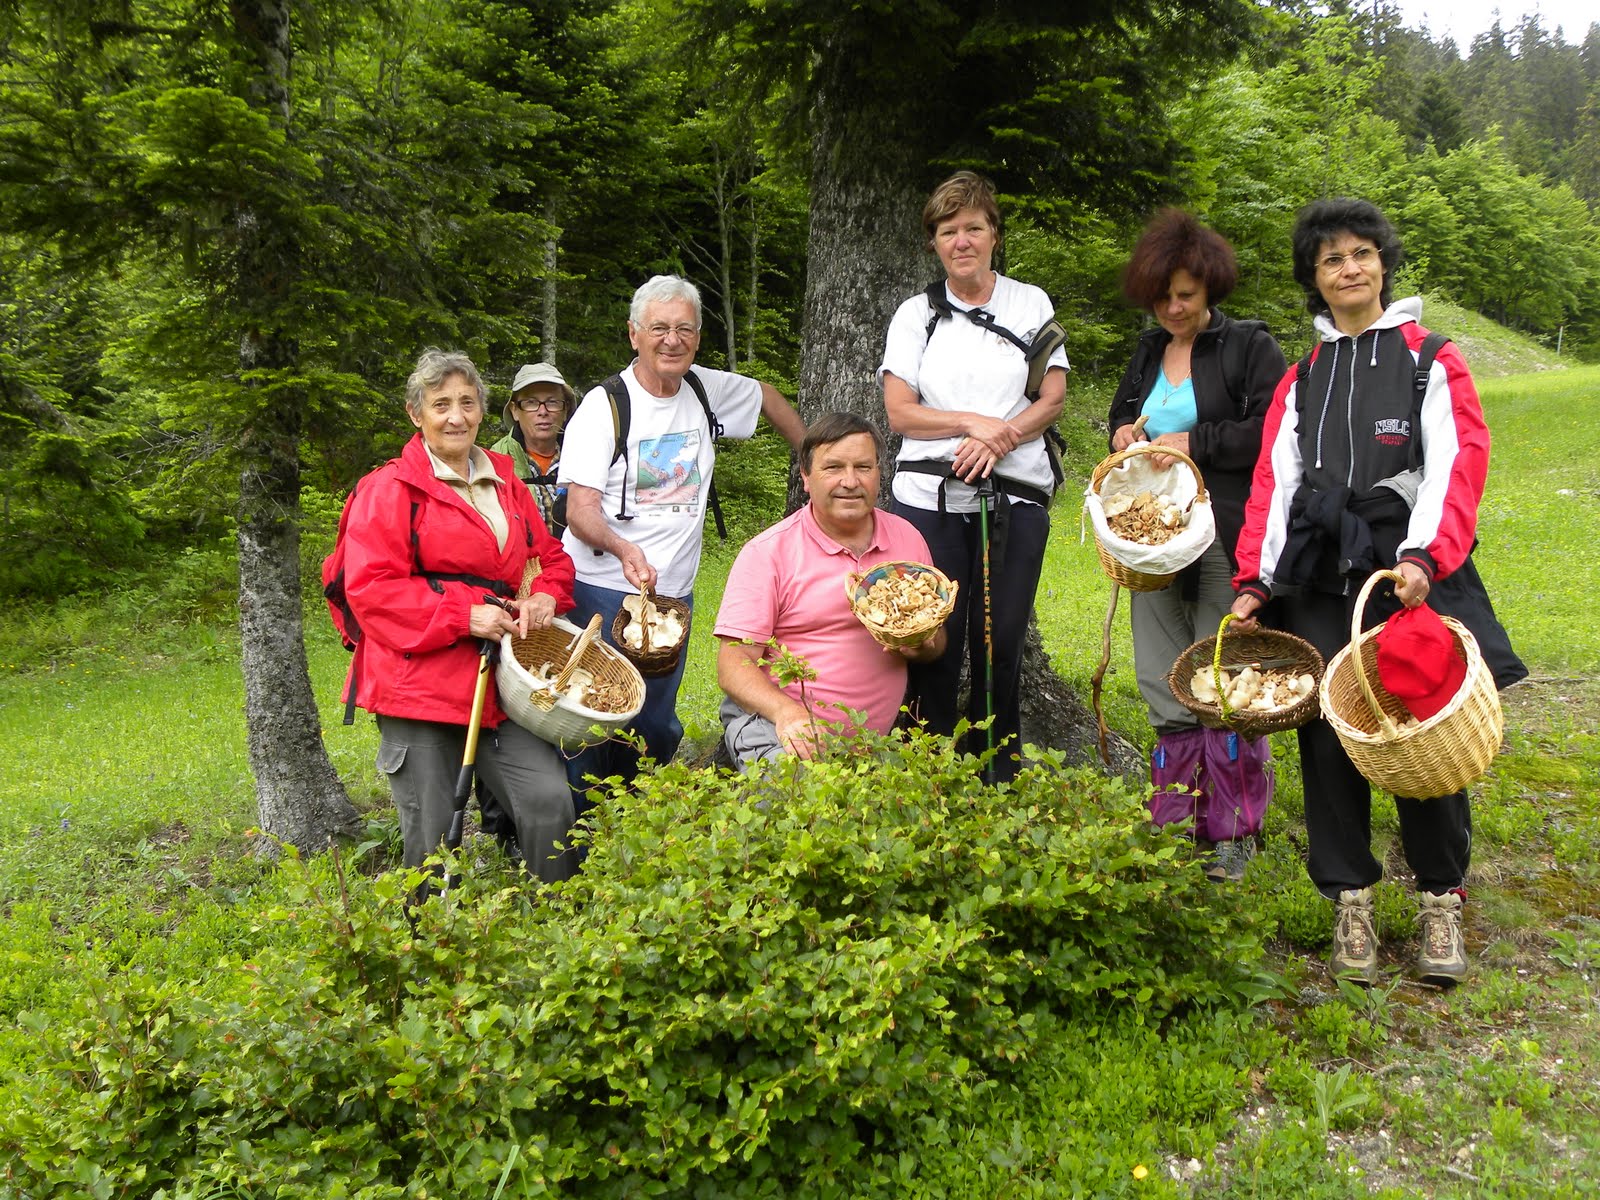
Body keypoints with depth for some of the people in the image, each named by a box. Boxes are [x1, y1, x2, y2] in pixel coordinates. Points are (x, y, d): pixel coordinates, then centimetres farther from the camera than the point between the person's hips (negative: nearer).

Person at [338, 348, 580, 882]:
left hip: (497, 680, 5)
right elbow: (370, 588, -10)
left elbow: (552, 558, 24)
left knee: (550, 801, -8)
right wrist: (464, 616, -17)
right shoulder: (390, 488, -2)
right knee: (432, 839, 1)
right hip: (419, 684, -4)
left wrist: (545, 596, 0)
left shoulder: (506, 484, 16)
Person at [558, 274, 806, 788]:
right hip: (603, 591, -5)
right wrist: (622, 547, -35)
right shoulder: (604, 405, -8)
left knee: (656, 728, 8)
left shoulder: (707, 389, 7)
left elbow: (769, 397, 29)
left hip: (675, 592, 5)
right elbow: (580, 509, -15)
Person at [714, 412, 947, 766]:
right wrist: (788, 713, -28)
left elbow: (937, 639, 21)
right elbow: (734, 664, -9)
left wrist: (922, 646, -5)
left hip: (876, 736, 6)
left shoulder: (907, 539, 10)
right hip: (774, 724, -6)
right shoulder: (766, 552, -4)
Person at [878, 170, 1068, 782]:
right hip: (930, 500, 0)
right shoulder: (916, 314, 10)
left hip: (1016, 499, 0)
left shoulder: (1032, 303, 11)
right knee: (934, 642, -2)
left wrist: (999, 440, -12)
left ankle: (1000, 785, 13)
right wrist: (972, 422, -12)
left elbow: (1053, 399, 4)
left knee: (1000, 645, 2)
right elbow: (899, 411, 1)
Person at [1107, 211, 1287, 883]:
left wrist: (1196, 442, -17)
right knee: (1166, 686, 10)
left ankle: (1233, 833, 10)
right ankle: (1175, 824, 21)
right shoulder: (1148, 351, 15)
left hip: (1225, 542, -6)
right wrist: (1123, 434, 7)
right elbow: (1123, 411, 29)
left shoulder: (1250, 347, -5)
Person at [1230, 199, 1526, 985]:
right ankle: (1350, 901, 11)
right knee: (1328, 734, -1)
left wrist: (1424, 556, -21)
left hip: (1411, 571, -2)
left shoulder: (1431, 361, 8)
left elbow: (1456, 465, -5)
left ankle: (1441, 900, 13)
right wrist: (1254, 578, -1)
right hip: (1319, 576, 3)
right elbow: (1274, 482, 11)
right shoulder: (1301, 379, 18)